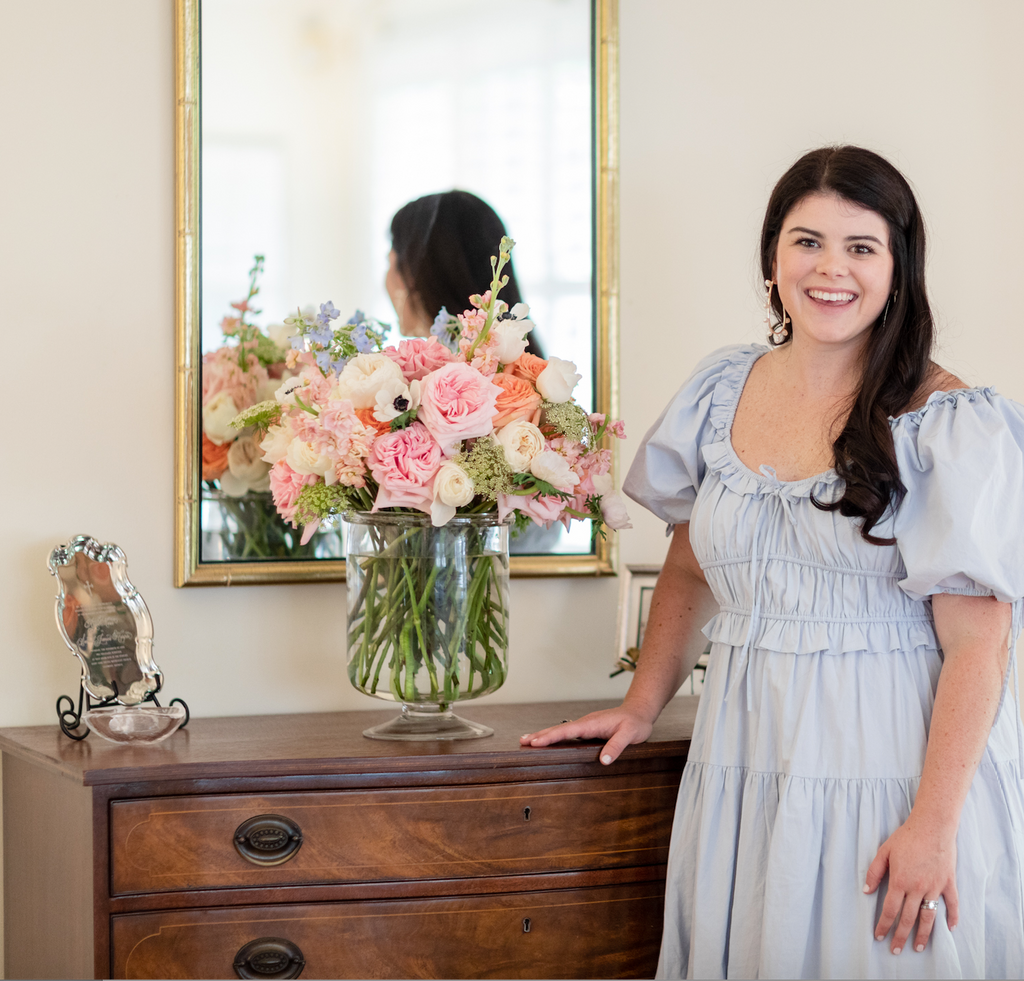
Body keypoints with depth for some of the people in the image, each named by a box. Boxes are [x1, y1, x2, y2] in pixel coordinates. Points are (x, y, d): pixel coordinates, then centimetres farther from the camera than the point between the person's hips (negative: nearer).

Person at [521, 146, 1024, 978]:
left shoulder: (952, 425, -10)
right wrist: (642, 707, 13)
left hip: (897, 772, -4)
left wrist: (933, 824, -18)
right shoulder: (721, 392, 6)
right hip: (747, 769, 4)